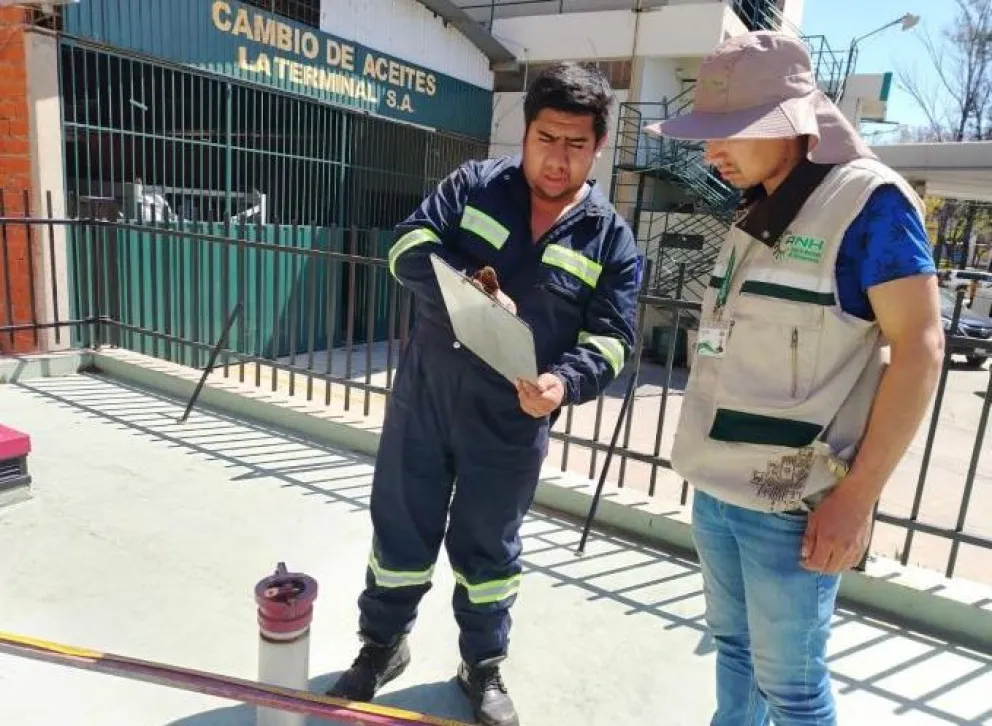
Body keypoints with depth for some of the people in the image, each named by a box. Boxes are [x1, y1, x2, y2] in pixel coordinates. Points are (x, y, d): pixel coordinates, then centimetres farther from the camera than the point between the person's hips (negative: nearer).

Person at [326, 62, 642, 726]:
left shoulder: (612, 239, -2)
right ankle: (383, 645, 39)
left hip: (512, 424, 0)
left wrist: (564, 382, -26)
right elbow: (409, 246, -7)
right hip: (422, 398, 1)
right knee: (401, 530, 14)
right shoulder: (473, 185, 0)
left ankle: (483, 667, 39)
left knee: (489, 548, 15)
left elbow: (610, 339, -6)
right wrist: (470, 288, -26)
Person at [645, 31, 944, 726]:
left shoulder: (869, 200, -10)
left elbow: (919, 348, -13)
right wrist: (710, 461, 16)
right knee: (734, 646, 20)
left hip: (791, 504, -6)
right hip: (717, 489, 7)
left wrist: (856, 498, -16)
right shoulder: (756, 214, 11)